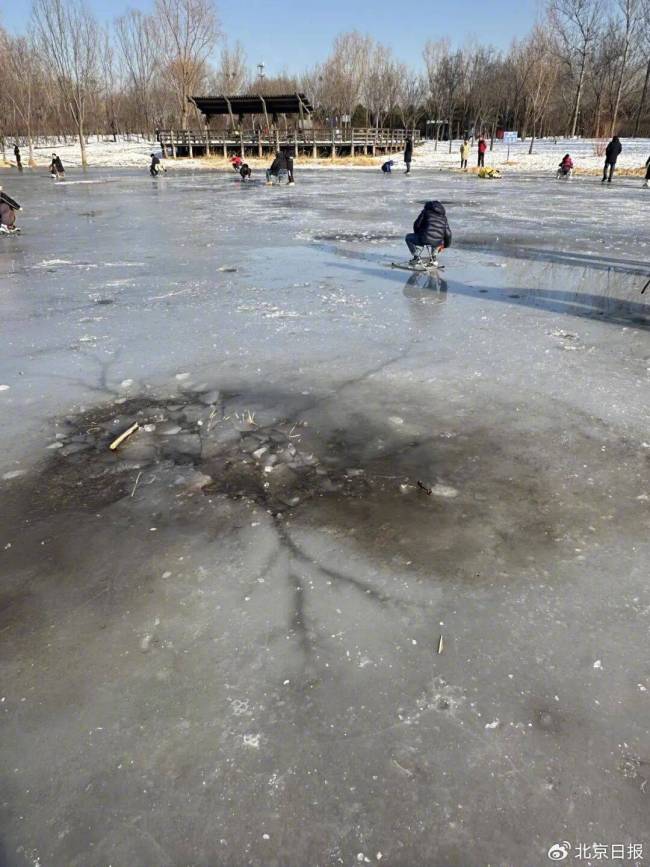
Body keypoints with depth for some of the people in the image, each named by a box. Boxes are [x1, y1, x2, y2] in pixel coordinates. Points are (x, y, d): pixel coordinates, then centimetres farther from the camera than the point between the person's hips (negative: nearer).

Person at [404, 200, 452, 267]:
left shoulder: (425, 211, 13)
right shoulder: (443, 215, 24)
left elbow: (416, 225, 10)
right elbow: (448, 233, 25)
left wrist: (418, 234, 31)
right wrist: (445, 245, 41)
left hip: (424, 239, -4)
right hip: (437, 242, 4)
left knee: (408, 237, 24)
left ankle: (417, 258, 11)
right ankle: (434, 257, 29)